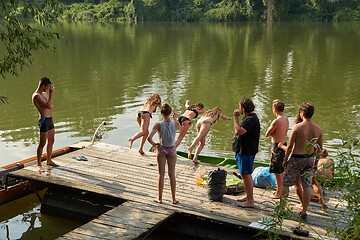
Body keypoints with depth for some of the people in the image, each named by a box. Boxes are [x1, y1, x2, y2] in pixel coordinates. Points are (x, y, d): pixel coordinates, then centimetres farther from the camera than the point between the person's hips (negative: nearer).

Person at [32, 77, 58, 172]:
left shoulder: (45, 94, 13)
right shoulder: (36, 96, -16)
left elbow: (51, 105, 28)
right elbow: (49, 106, -25)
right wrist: (51, 93, -21)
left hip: (50, 119, 9)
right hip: (44, 120, -9)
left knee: (51, 141, 17)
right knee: (42, 143, -5)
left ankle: (49, 160, 31)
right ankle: (39, 165, 2)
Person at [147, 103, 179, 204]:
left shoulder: (159, 125, -18)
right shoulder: (175, 123, -12)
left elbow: (149, 138, -23)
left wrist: (154, 144, -7)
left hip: (161, 150, -1)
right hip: (172, 150, 2)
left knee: (161, 174, 10)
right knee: (172, 174, 11)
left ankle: (160, 198, 18)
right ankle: (173, 198, 17)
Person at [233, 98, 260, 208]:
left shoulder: (250, 119, -21)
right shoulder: (249, 117, 13)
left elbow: (238, 131, -32)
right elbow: (240, 130, 20)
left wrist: (235, 117, -24)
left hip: (247, 151, -11)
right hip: (245, 150, 11)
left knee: (245, 174, -6)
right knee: (247, 174, 19)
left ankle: (250, 201, 0)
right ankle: (249, 197, 31)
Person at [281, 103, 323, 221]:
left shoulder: (297, 127, -16)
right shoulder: (318, 129, -2)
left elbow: (290, 146, -12)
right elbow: (320, 148, 6)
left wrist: (285, 159, 0)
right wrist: (316, 161, 19)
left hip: (296, 158, -4)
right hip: (310, 158, 4)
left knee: (285, 183, 11)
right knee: (306, 186, 9)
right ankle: (304, 212, 15)